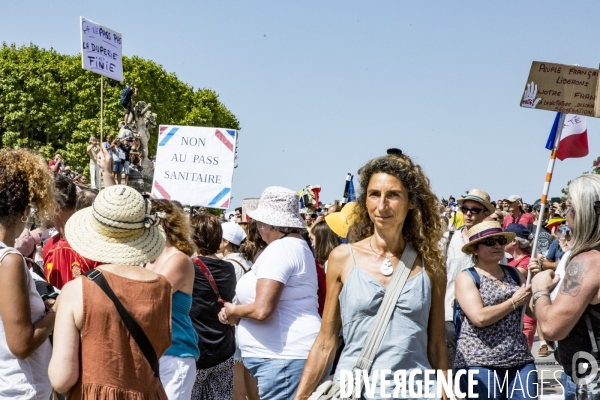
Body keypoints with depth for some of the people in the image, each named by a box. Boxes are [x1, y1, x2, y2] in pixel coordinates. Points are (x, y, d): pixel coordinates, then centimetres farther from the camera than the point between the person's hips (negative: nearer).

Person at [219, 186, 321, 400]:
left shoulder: (280, 249, -14)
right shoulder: (298, 246, 18)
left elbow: (262, 310, -23)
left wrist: (233, 311, -3)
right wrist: (238, 312, 7)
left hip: (283, 358, -11)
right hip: (287, 354, 11)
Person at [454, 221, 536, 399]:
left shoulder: (513, 274, 13)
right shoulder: (466, 277, -3)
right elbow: (480, 318, -17)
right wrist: (514, 302, -8)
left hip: (520, 360, 5)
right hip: (479, 363, -5)